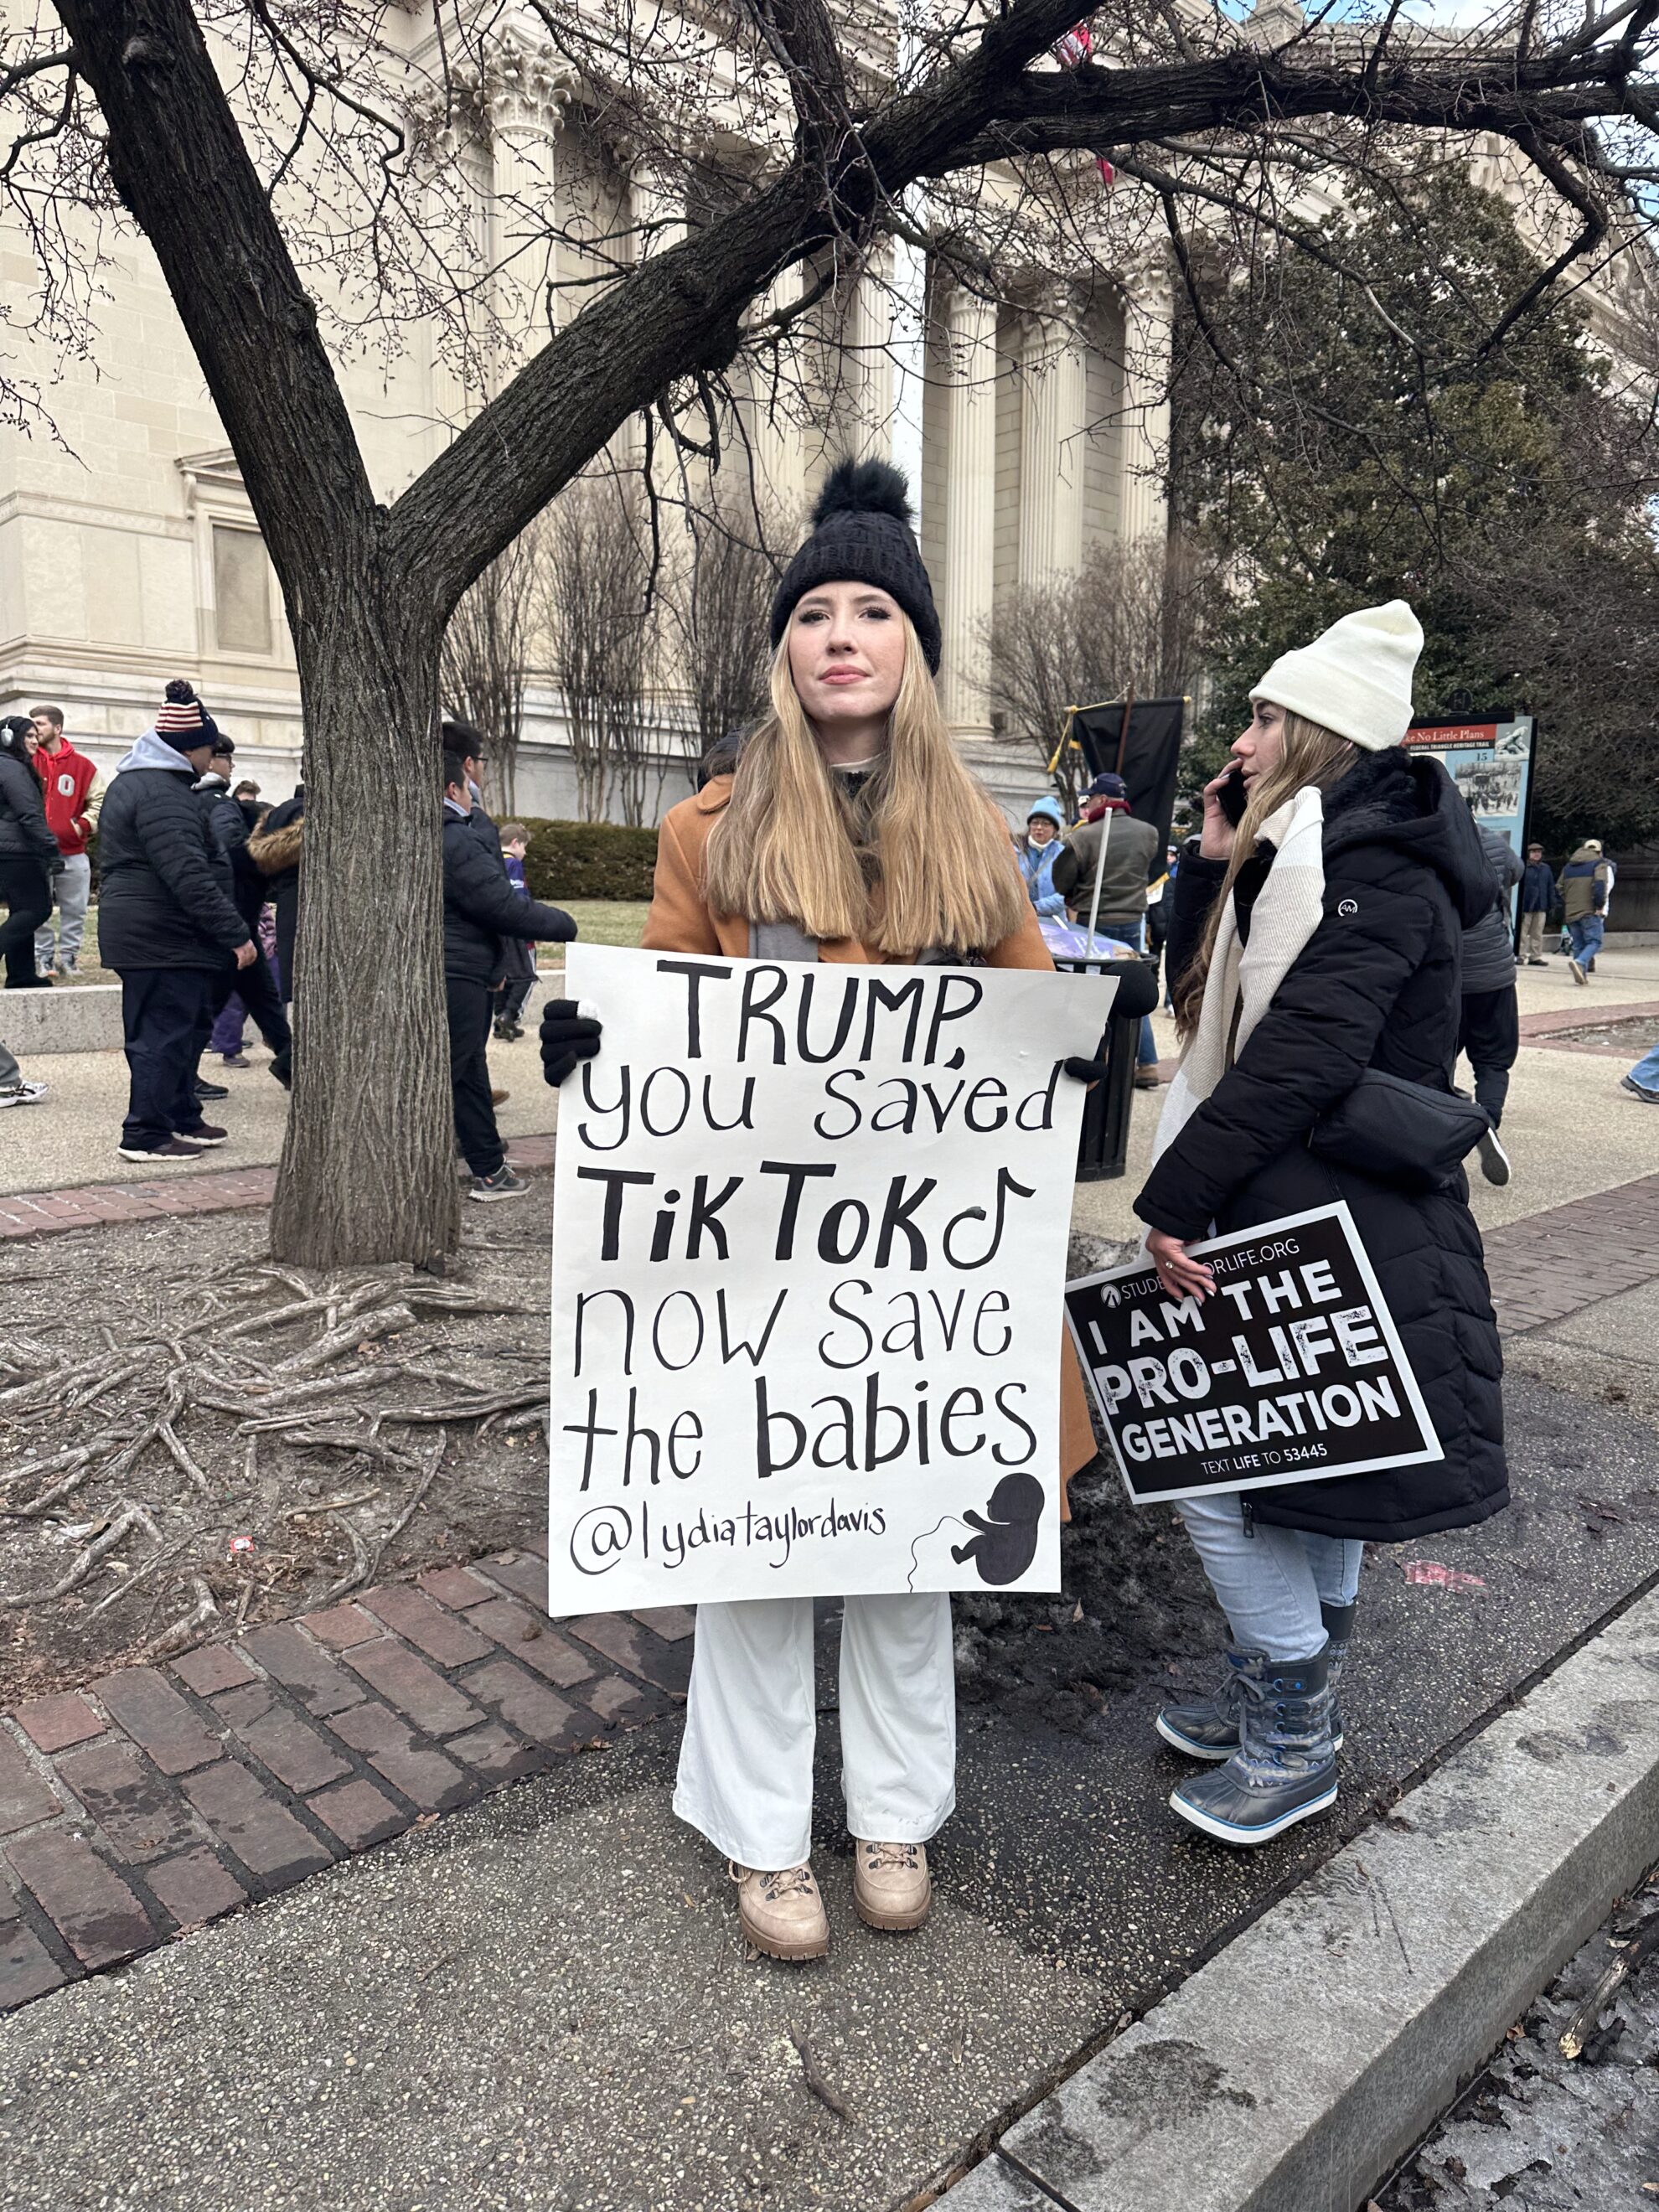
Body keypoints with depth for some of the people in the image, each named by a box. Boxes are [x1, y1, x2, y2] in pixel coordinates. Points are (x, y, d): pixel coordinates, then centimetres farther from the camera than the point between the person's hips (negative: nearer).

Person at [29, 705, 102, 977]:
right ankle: (44, 957, 8)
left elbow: (99, 801, 6)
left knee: (74, 909, 6)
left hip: (74, 852, 1)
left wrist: (83, 825, -8)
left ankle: (69, 956, 16)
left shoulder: (82, 765, 4)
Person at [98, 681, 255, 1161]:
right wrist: (236, 933, -24)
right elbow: (189, 877, -26)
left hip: (135, 932, 11)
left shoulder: (131, 782, 18)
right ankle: (145, 1134, 0)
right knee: (166, 1032, -5)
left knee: (187, 1026, 17)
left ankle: (182, 1118, 25)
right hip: (162, 937, -11)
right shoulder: (163, 795, -18)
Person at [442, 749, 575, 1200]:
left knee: (470, 1069, 17)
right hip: (458, 976, -10)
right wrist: (564, 925, -6)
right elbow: (504, 907, -18)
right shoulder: (457, 844, -17)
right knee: (442, 1073, -7)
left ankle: (488, 1169, 26)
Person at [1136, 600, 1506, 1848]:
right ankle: (1284, 1698, 35)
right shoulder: (1300, 856, 15)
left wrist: (1172, 1202, -23)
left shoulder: (1374, 870, -16)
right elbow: (1204, 1005, 13)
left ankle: (1294, 1748, 13)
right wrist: (1215, 861, 3)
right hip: (1305, 1222, 10)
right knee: (1303, 1473, 19)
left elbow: (1301, 1056, -26)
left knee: (1213, 1474, -5)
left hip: (1330, 1240, -10)